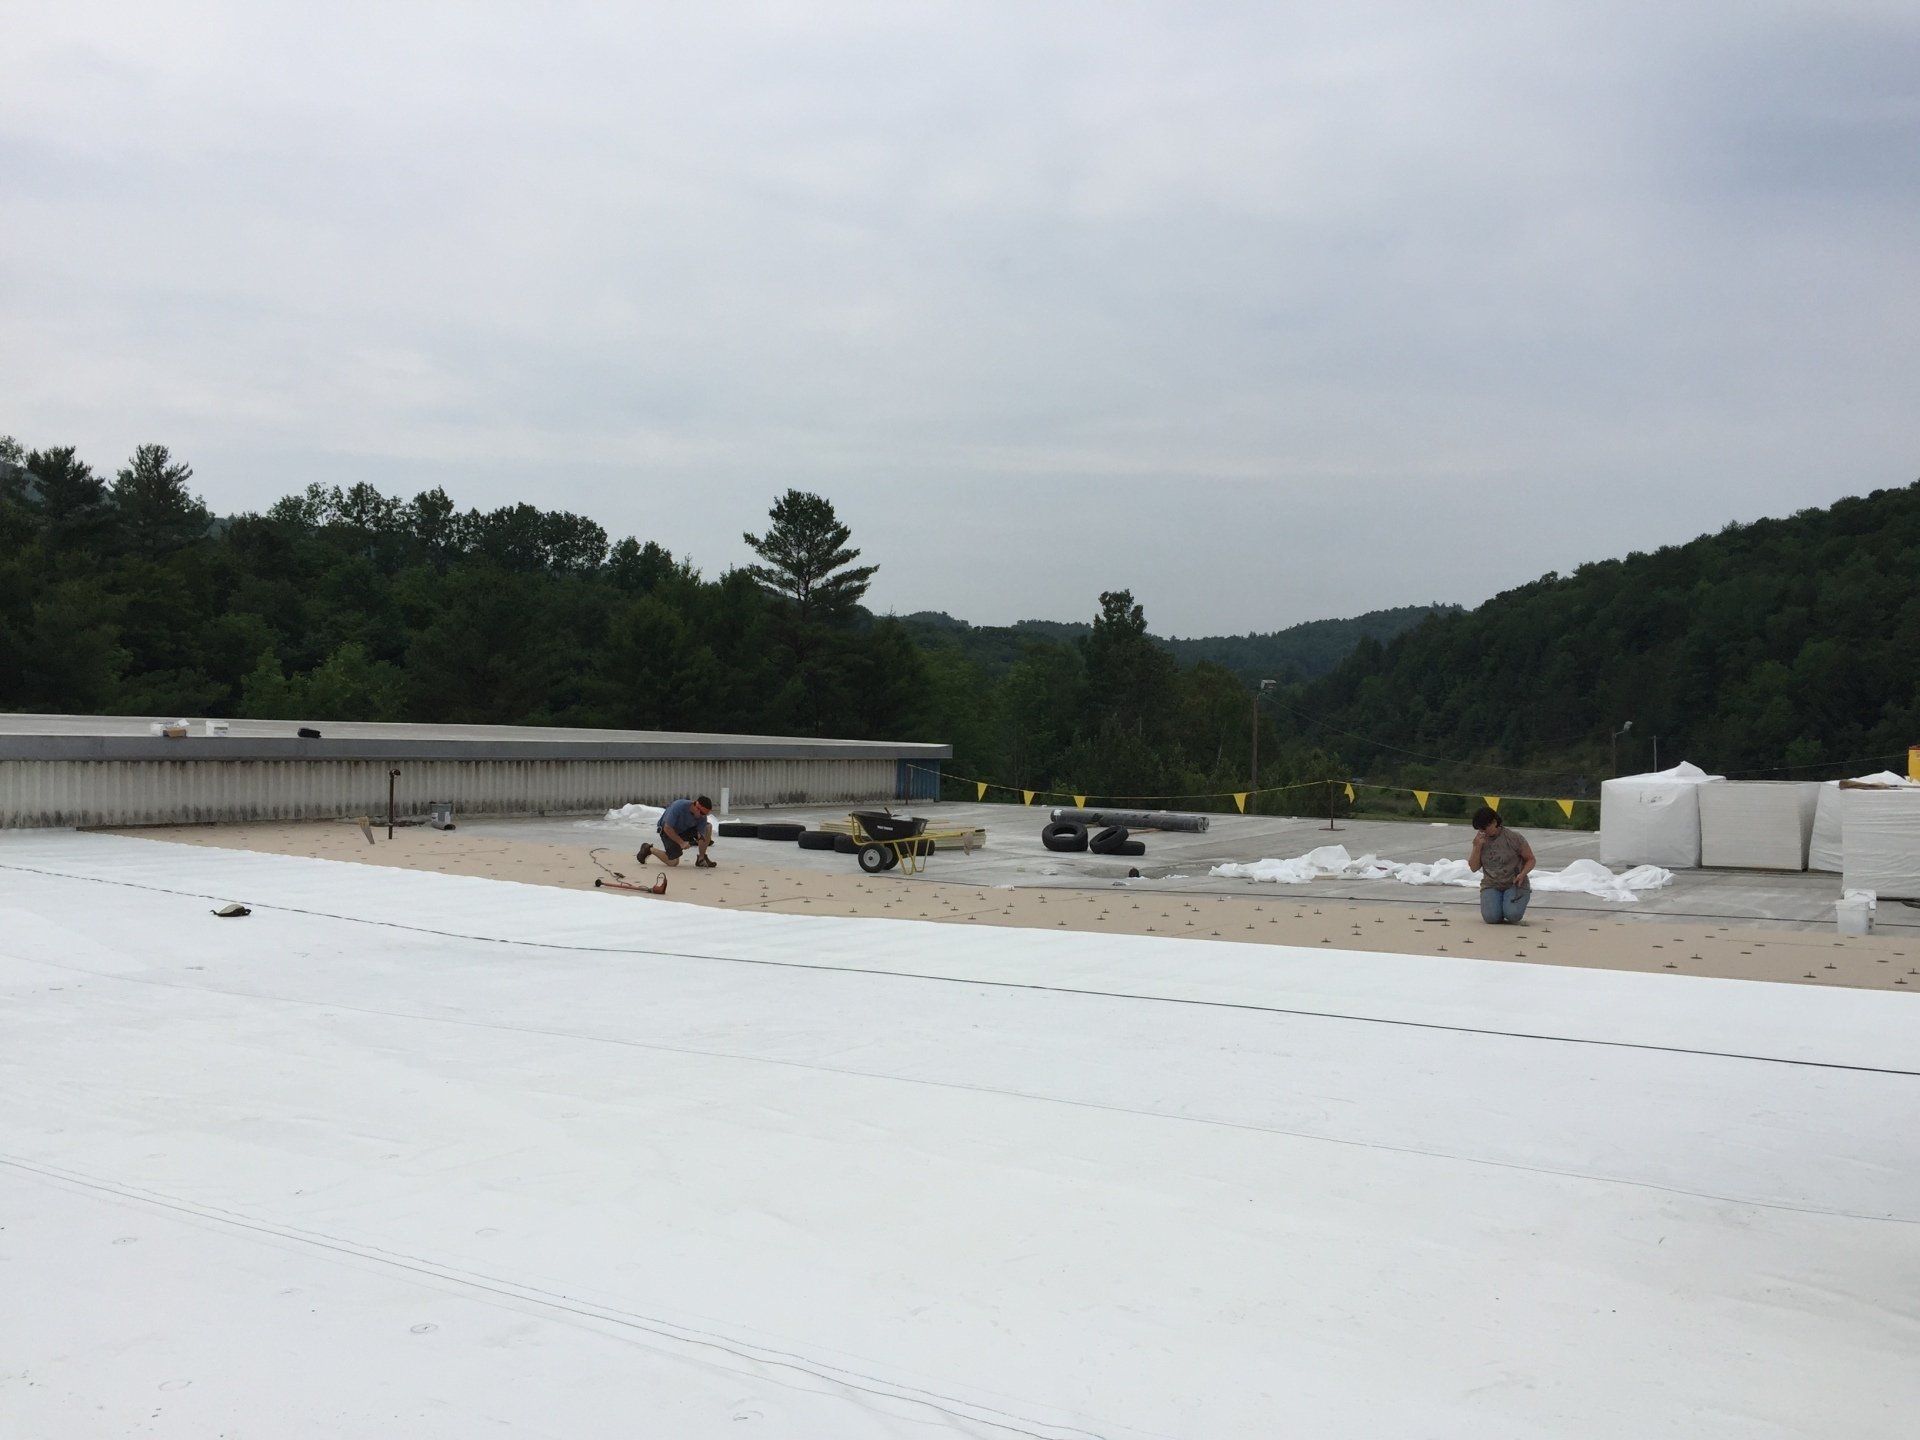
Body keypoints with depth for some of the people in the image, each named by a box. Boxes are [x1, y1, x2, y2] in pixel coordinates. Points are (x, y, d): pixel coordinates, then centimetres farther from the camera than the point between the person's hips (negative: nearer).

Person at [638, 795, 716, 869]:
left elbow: (701, 836, -17)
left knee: (708, 827, -15)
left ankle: (701, 859, -5)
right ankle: (649, 849, 9)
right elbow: (667, 828, -31)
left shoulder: (702, 817, -21)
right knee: (673, 862, -16)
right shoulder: (679, 806, -35)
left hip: (685, 829, 5)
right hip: (668, 831, -5)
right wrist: (681, 842, -32)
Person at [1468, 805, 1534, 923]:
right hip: (1491, 886, 2)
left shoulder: (1514, 838, -7)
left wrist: (1522, 874, -18)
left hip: (1514, 884, -2)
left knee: (1513, 916, -27)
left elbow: (1531, 860, 1)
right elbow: (1474, 867, 3)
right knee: (1491, 918, -24)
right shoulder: (1481, 840, 4)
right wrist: (1477, 847, -12)